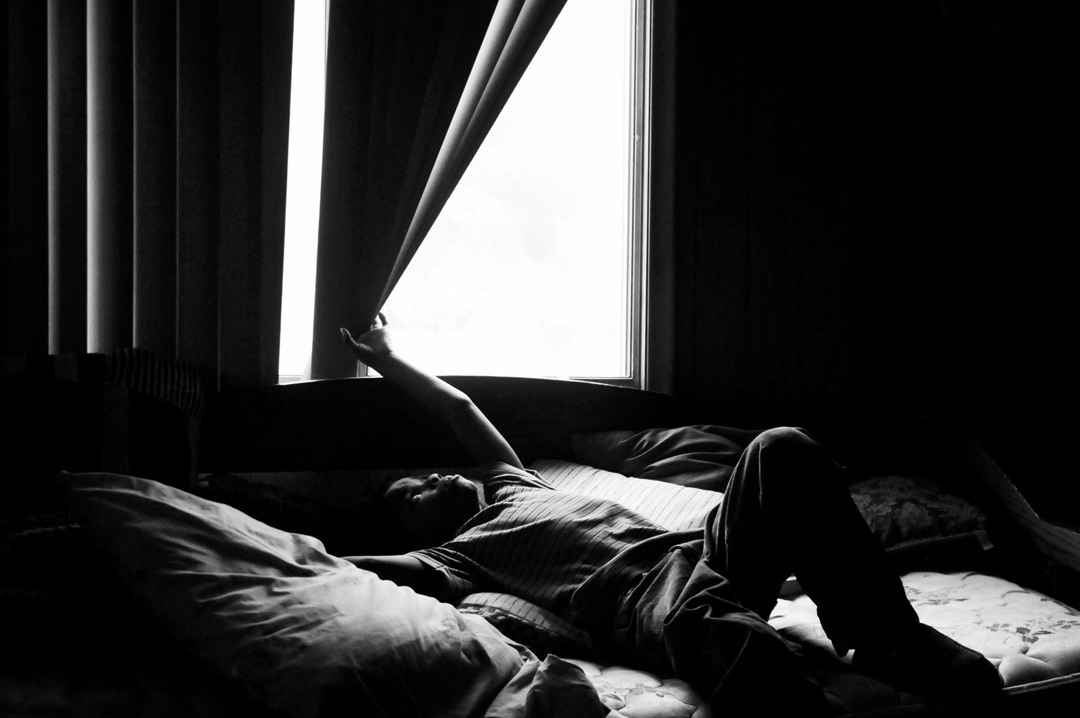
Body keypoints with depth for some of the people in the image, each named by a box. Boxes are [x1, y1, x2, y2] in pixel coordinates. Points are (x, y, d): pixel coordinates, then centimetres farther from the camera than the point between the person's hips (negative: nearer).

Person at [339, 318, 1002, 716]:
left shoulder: (510, 489, 37)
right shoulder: (454, 551, 18)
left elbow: (460, 408, 45)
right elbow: (375, 570, 0)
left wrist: (389, 359, 52)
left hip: (703, 549, 8)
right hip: (642, 596, -8)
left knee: (782, 449, -18)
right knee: (699, 621, -46)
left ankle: (886, 638, -20)